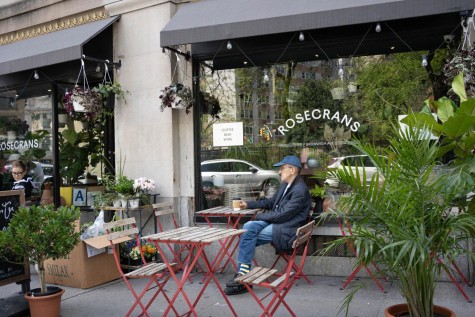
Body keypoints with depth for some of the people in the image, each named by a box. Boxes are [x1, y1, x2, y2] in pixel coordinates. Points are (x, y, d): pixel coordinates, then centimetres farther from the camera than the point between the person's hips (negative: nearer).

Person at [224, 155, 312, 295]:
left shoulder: (300, 191, -17)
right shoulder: (285, 185, 13)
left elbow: (281, 215, -21)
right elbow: (270, 202, 26)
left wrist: (259, 216, -9)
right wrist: (248, 204, 17)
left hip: (286, 230, -8)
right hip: (274, 221, 8)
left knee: (247, 235, -20)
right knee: (248, 226, -16)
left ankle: (243, 272, -9)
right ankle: (243, 272, -18)